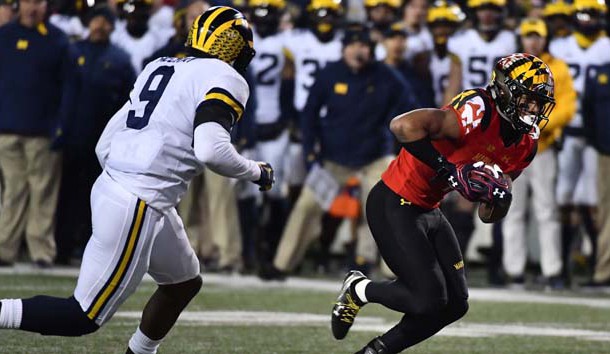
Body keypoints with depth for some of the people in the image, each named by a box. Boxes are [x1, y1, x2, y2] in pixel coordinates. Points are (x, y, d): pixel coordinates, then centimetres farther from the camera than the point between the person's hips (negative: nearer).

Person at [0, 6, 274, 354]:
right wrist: (256, 172, -4)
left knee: (185, 283, 25)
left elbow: (106, 144, 17)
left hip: (112, 185, 9)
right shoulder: (226, 79, -6)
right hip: (138, 206, -9)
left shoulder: (161, 67, 17)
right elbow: (211, 149, -22)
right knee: (84, 317, -5)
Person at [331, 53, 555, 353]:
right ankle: (359, 290, 13)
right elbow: (403, 126, -36)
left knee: (455, 304, 7)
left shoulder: (524, 145, 3)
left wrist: (500, 198, -13)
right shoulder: (478, 112, -24)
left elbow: (488, 215, 11)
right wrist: (451, 171, -33)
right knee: (429, 300, -14)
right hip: (394, 206, -9)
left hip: (429, 212, 9)